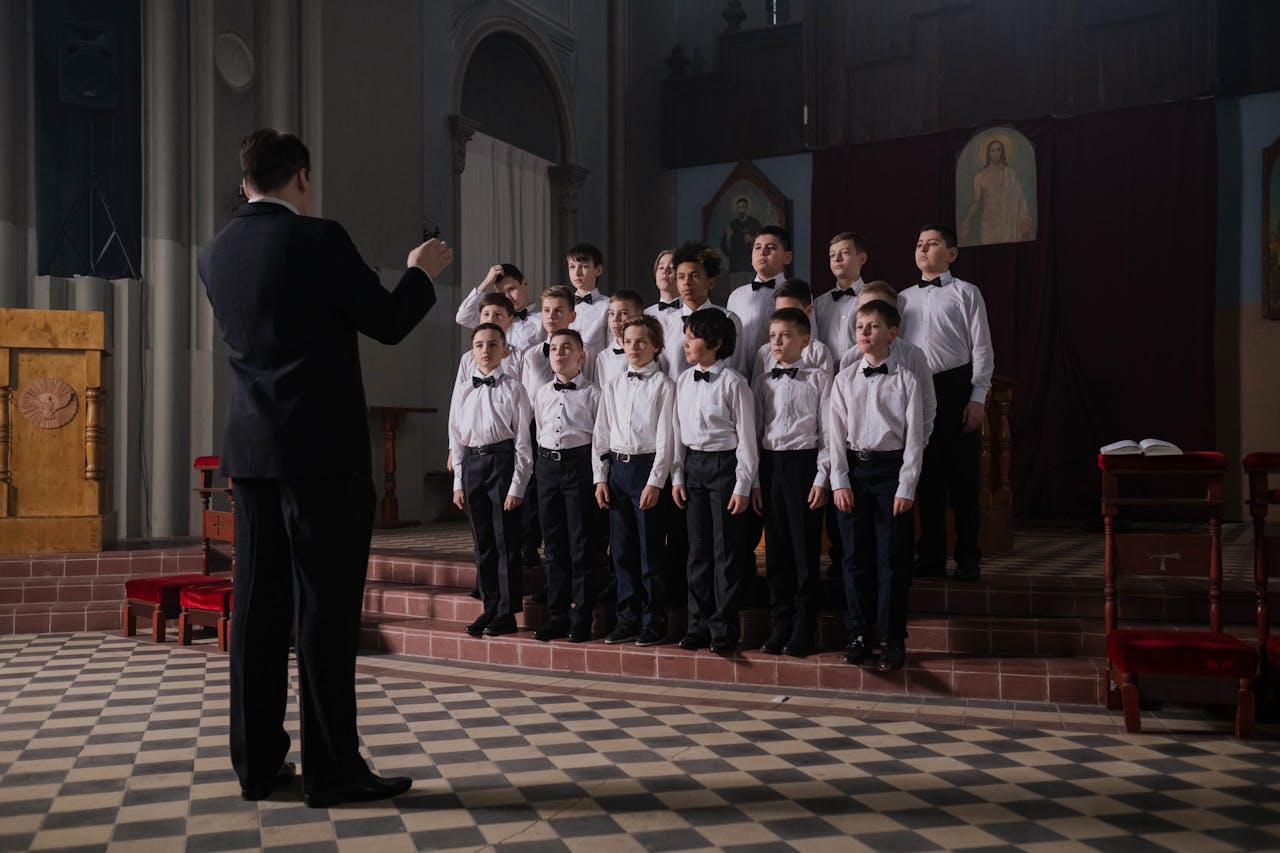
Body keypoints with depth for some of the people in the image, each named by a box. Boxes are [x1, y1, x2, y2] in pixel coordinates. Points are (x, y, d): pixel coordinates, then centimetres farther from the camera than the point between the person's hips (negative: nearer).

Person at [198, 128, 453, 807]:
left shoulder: (215, 254, 11)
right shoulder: (319, 240, -10)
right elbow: (387, 323, -6)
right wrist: (421, 272, 11)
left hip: (251, 448, 7)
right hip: (322, 449, -7)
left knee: (258, 602, 9)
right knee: (325, 604, -3)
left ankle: (257, 764, 17)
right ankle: (331, 769, 3)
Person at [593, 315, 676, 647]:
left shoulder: (663, 385, -3)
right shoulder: (613, 387, 12)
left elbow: (666, 437, -9)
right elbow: (601, 434, 14)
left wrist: (655, 481, -14)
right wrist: (601, 477, 7)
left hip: (648, 467, -5)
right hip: (617, 468, 5)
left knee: (651, 549, -1)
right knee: (621, 549, 9)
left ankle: (654, 623, 10)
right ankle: (627, 619, 19)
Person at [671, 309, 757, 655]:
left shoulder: (732, 383, -11)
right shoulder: (683, 381, 7)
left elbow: (746, 436, -10)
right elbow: (678, 430, 12)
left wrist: (743, 486, -11)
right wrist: (677, 476, 9)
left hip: (725, 464, -6)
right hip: (693, 465, 6)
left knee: (726, 549, 1)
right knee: (697, 547, 11)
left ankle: (723, 627, 12)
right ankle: (698, 623, 21)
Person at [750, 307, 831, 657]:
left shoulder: (819, 378, 0)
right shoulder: (761, 380, 11)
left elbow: (828, 431, -3)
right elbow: (753, 430, 11)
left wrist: (822, 478, -9)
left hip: (804, 462, -4)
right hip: (770, 463, 4)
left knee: (805, 549, 0)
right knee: (776, 548, 8)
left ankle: (803, 629, 10)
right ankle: (781, 625, 18)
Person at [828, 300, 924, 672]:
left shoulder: (905, 380, -1)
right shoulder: (845, 380, 6)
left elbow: (914, 437, -3)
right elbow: (836, 434, 4)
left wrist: (906, 487, -8)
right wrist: (839, 481, -3)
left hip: (891, 467, -2)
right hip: (854, 467, 2)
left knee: (891, 557, 1)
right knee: (856, 555, 7)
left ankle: (892, 640, 12)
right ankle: (858, 634, 18)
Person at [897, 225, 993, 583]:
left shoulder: (965, 293, 2)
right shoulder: (904, 298, 14)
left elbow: (981, 348, -2)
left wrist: (977, 398, -9)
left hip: (955, 386, -4)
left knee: (962, 474, 0)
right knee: (926, 475, 8)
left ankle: (968, 559, 10)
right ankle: (930, 556, 16)